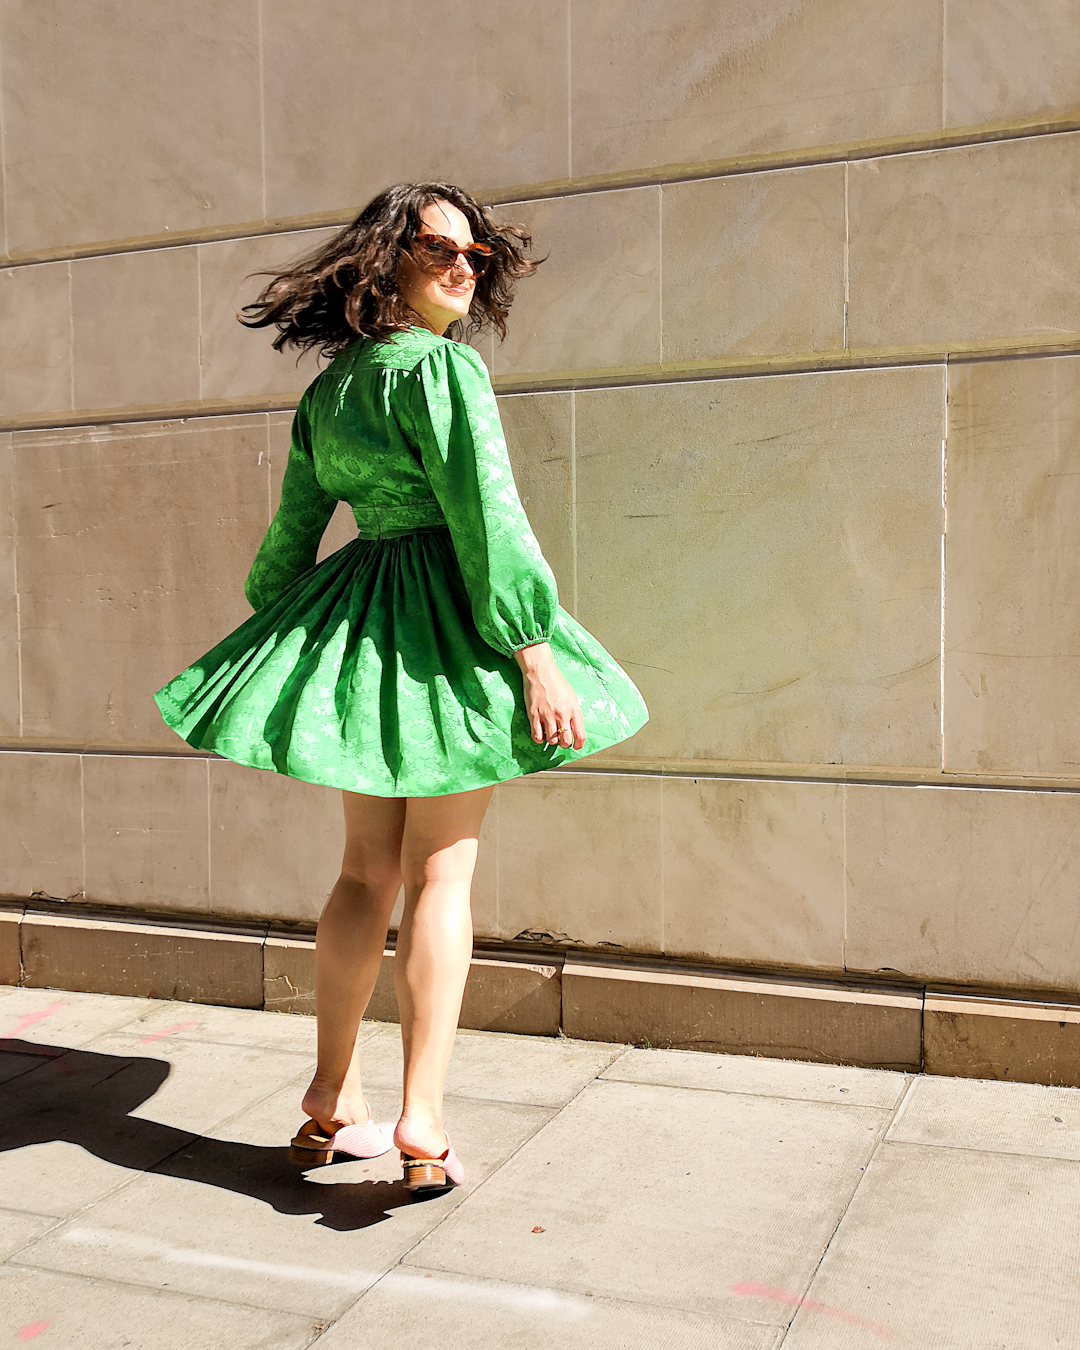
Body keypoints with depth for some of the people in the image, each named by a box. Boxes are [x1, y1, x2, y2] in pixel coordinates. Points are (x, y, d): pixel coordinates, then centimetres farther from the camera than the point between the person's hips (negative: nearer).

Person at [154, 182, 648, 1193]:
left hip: (357, 614, 7)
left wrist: (281, 632, 26)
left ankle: (330, 1105, 21)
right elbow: (485, 515, -18)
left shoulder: (330, 384, 13)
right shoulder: (441, 365, -9)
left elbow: (292, 528, 17)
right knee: (439, 872, -1)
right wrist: (535, 655, -19)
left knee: (369, 868, 13)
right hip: (446, 619, -7)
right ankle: (421, 1124, 1)